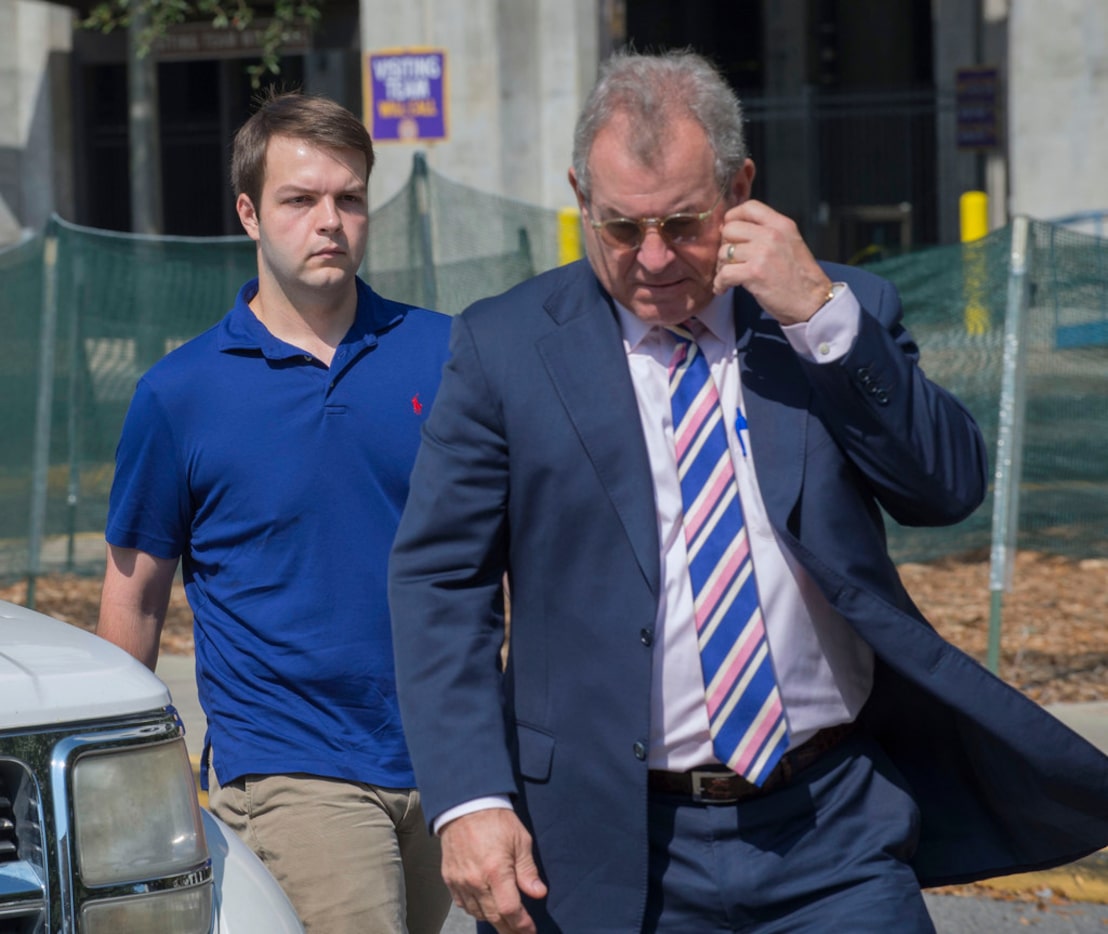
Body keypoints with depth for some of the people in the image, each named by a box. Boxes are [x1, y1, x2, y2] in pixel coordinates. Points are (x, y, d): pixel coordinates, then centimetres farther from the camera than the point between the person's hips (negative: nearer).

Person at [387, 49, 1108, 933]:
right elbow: (439, 581, -1)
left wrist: (821, 315, -13)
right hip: (615, 851, -1)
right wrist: (469, 798, -12)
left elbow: (952, 487, -4)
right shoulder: (505, 346, 1)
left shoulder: (842, 316, 6)